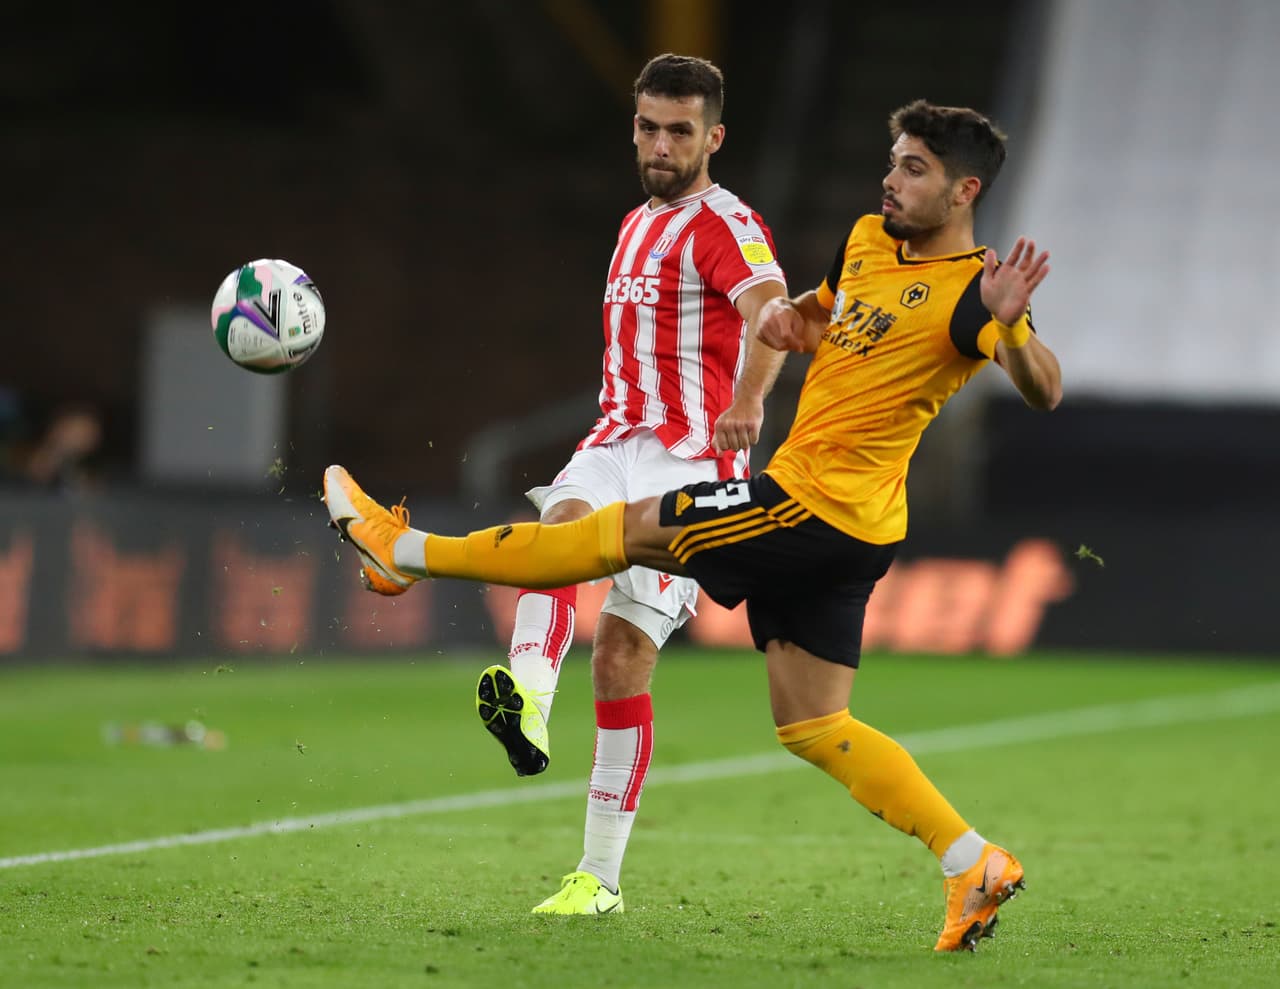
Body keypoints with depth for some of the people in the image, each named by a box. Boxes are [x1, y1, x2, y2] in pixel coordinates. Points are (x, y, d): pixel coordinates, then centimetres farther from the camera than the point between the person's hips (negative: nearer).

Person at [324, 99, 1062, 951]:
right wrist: (788, 316, 8)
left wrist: (1011, 324, -47)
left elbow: (1044, 391, -28)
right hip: (839, 528, 9)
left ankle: (407, 552, 14)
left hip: (820, 505, -9)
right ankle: (974, 865, 7)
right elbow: (826, 309, 31)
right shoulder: (868, 242, 11)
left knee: (627, 530, 2)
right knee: (812, 726, 10)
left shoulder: (969, 291, -15)